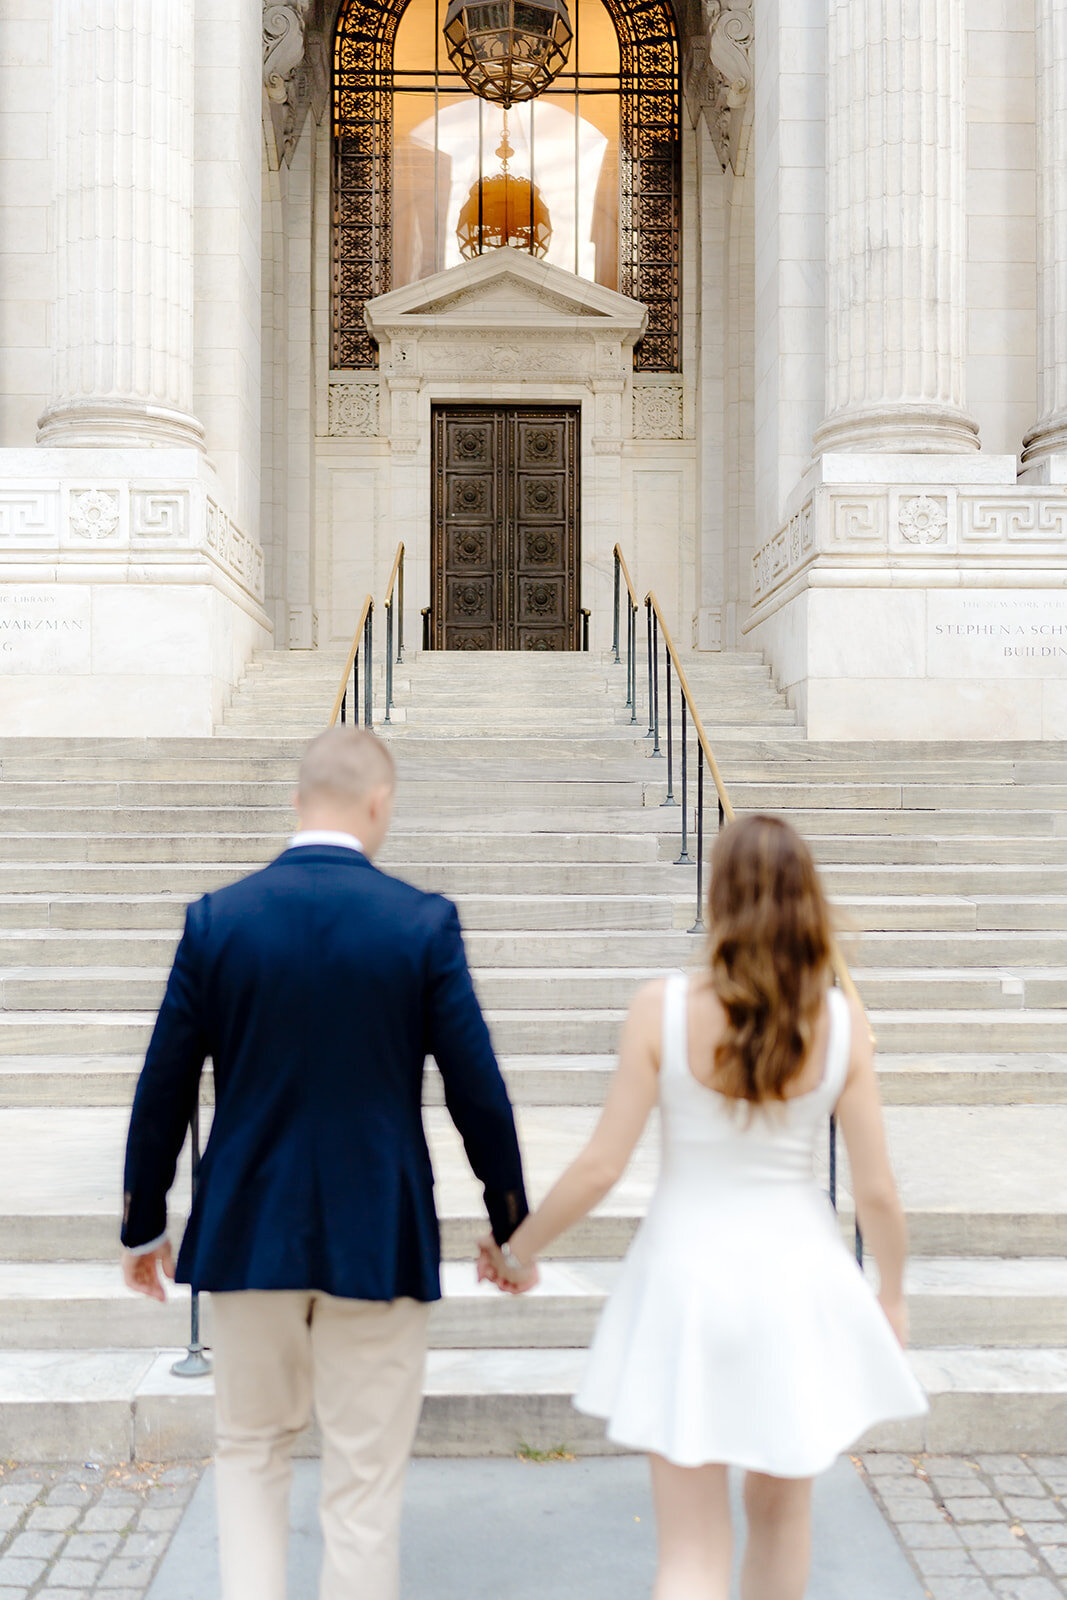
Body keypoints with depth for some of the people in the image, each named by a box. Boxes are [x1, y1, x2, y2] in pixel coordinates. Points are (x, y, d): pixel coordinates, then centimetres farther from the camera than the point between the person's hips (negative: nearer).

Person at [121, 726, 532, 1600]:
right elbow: (478, 1092, -7)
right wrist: (512, 1225, 7)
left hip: (247, 1232, 2)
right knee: (365, 1481, 11)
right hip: (379, 1237, -2)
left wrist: (144, 1227, 13)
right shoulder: (424, 922, -10)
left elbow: (163, 1091, 0)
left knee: (251, 1451, 22)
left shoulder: (217, 918, -5)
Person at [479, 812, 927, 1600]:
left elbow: (602, 1166, -11)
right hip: (797, 1279, 2)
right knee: (781, 1511, 26)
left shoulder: (663, 1008, -13)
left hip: (686, 1276, -1)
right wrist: (892, 1295, 13)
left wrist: (519, 1248, 5)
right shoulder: (841, 1020, -9)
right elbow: (877, 1188, -5)